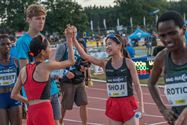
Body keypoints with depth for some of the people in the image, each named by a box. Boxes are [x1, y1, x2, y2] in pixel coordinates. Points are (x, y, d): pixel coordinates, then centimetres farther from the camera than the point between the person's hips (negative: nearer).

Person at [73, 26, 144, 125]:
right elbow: (85, 56, -7)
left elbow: (137, 84, -5)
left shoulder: (128, 63, -7)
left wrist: (141, 106, -11)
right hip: (113, 105, 4)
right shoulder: (105, 63, 2)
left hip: (128, 104, -4)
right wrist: (74, 39, -17)